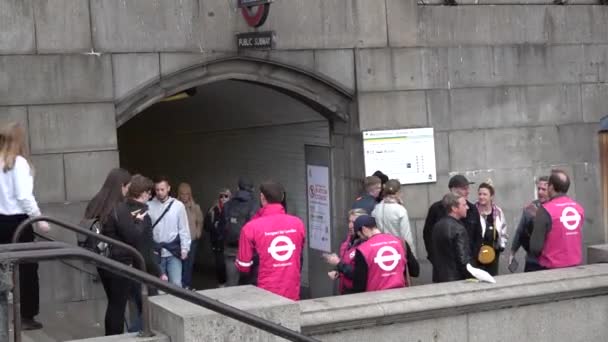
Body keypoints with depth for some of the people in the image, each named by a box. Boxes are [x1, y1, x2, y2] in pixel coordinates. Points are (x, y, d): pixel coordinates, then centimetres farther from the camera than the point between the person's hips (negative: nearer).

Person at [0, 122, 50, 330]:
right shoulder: (19, 162, -10)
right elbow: (24, 196, -15)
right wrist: (40, 219, -8)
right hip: (18, 220, -5)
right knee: (26, 268, 4)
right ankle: (25, 316, 7)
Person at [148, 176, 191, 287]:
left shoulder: (178, 205, -3)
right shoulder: (149, 206, -3)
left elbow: (184, 228, 0)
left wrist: (184, 248, -2)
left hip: (173, 251, -1)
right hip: (156, 252, 1)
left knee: (176, 284, -8)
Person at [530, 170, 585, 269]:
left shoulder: (546, 210, -16)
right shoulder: (579, 208, 2)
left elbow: (535, 246, -17)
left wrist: (542, 257, 4)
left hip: (553, 268, -5)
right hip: (576, 265, 5)